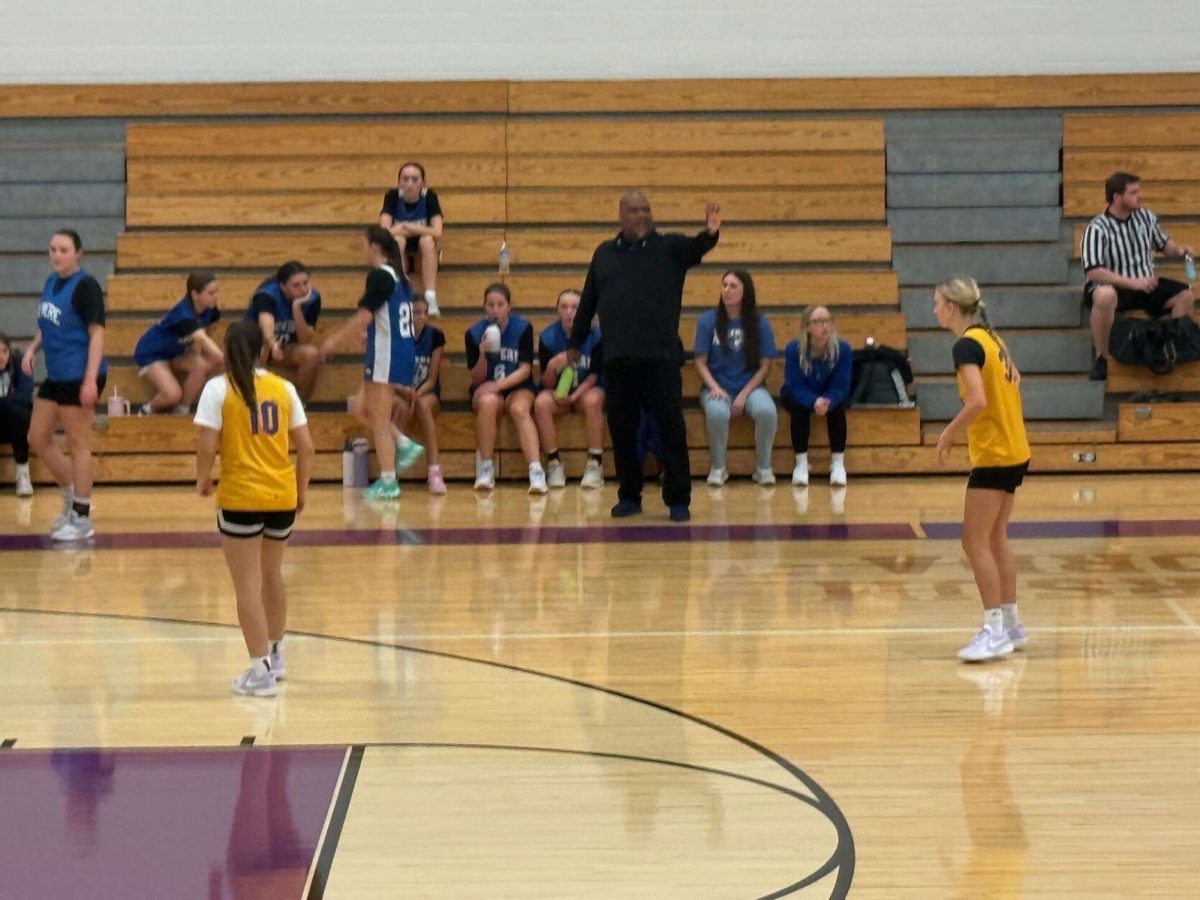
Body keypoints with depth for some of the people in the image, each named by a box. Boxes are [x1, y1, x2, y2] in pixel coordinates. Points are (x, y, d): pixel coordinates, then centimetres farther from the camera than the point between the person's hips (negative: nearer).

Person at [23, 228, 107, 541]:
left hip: (79, 376, -9)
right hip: (55, 375, 9)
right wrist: (32, 349, 4)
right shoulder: (51, 282, 11)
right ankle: (73, 496, 29)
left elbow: (97, 333, -17)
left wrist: (90, 380, -24)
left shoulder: (85, 285, -14)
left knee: (78, 444, -1)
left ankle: (82, 519, 8)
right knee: (38, 438, 13)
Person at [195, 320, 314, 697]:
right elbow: (306, 447, 5)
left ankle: (261, 671, -1)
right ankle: (275, 655, 38)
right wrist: (301, 490, 17)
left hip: (240, 498, -4)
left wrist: (202, 480, 6)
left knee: (248, 587, 1)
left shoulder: (219, 389, -5)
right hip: (282, 496, 5)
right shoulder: (283, 388, 5)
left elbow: (207, 447, -12)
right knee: (272, 577, 23)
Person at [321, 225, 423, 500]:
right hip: (403, 351, 9)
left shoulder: (379, 276, -14)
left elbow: (364, 316, -18)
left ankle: (387, 482, 1)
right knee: (360, 408, 15)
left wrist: (335, 339, -11)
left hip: (386, 354, -9)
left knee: (379, 420, -2)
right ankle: (405, 446, 10)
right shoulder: (399, 276, 14)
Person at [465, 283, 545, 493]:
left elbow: (525, 369, -8)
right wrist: (483, 355, -20)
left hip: (517, 388, 0)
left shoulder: (523, 328, -4)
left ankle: (536, 472, -46)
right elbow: (476, 379, -1)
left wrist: (500, 384, -22)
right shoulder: (474, 333, -1)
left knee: (520, 409, -33)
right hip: (485, 389, 0)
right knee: (488, 402, -34)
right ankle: (485, 470, -28)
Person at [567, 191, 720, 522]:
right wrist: (575, 342, 21)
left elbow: (697, 247, -17)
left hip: (661, 357, -3)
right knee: (621, 431, 6)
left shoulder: (670, 248, 4)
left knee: (672, 429, -4)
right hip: (618, 359, 3)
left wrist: (710, 233, -39)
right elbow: (588, 302, 18)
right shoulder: (604, 253, 13)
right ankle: (629, 496, 18)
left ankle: (678, 500, 2)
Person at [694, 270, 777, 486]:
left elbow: (765, 366, 0)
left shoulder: (759, 324, 0)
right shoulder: (708, 321, -1)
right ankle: (718, 467, -12)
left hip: (750, 386, 1)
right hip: (717, 387, -1)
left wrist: (744, 395, -11)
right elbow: (700, 362, 0)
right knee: (717, 412, -36)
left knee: (767, 411, -32)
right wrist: (715, 388, -16)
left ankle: (763, 467, -10)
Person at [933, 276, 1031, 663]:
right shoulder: (990, 338, 11)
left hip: (993, 456, -9)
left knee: (976, 542, -6)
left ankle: (994, 631, -7)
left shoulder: (967, 345, -16)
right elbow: (1013, 380, 21)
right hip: (1013, 452, 9)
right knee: (996, 540, 15)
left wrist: (948, 435, -14)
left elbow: (977, 401, -26)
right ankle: (1010, 625, 21)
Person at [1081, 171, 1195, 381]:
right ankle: (1101, 359, -25)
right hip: (1114, 286, -6)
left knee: (1185, 295, -11)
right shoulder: (1097, 229, -16)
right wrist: (1131, 282, -30)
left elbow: (1163, 245, 19)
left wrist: (1178, 249, -6)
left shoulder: (1145, 217, 2)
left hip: (1145, 284, 6)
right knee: (1105, 296, -40)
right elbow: (1092, 271, -24)